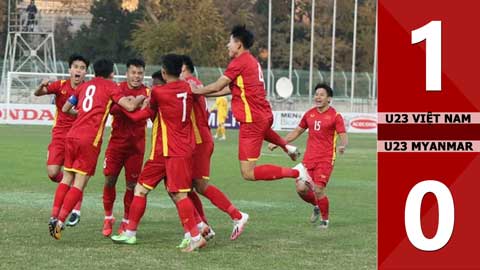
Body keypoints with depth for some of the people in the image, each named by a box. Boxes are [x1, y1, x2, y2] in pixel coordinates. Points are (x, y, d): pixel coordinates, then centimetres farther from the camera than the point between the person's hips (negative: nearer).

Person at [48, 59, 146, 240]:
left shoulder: (84, 86, 19)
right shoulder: (110, 86, 4)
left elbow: (65, 108, 27)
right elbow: (130, 106, -7)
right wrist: (141, 98, 13)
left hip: (72, 135, 5)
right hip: (90, 140, -5)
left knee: (67, 178, 15)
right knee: (79, 183, -3)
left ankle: (54, 217, 6)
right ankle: (60, 221, -11)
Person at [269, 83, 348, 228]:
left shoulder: (335, 116, -4)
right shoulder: (309, 114, 11)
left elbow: (343, 136, -9)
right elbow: (297, 132, 21)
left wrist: (342, 146, -33)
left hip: (326, 158, -5)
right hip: (309, 157, 5)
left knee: (318, 189, -13)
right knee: (301, 188, -5)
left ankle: (325, 219, 10)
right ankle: (317, 206, 26)